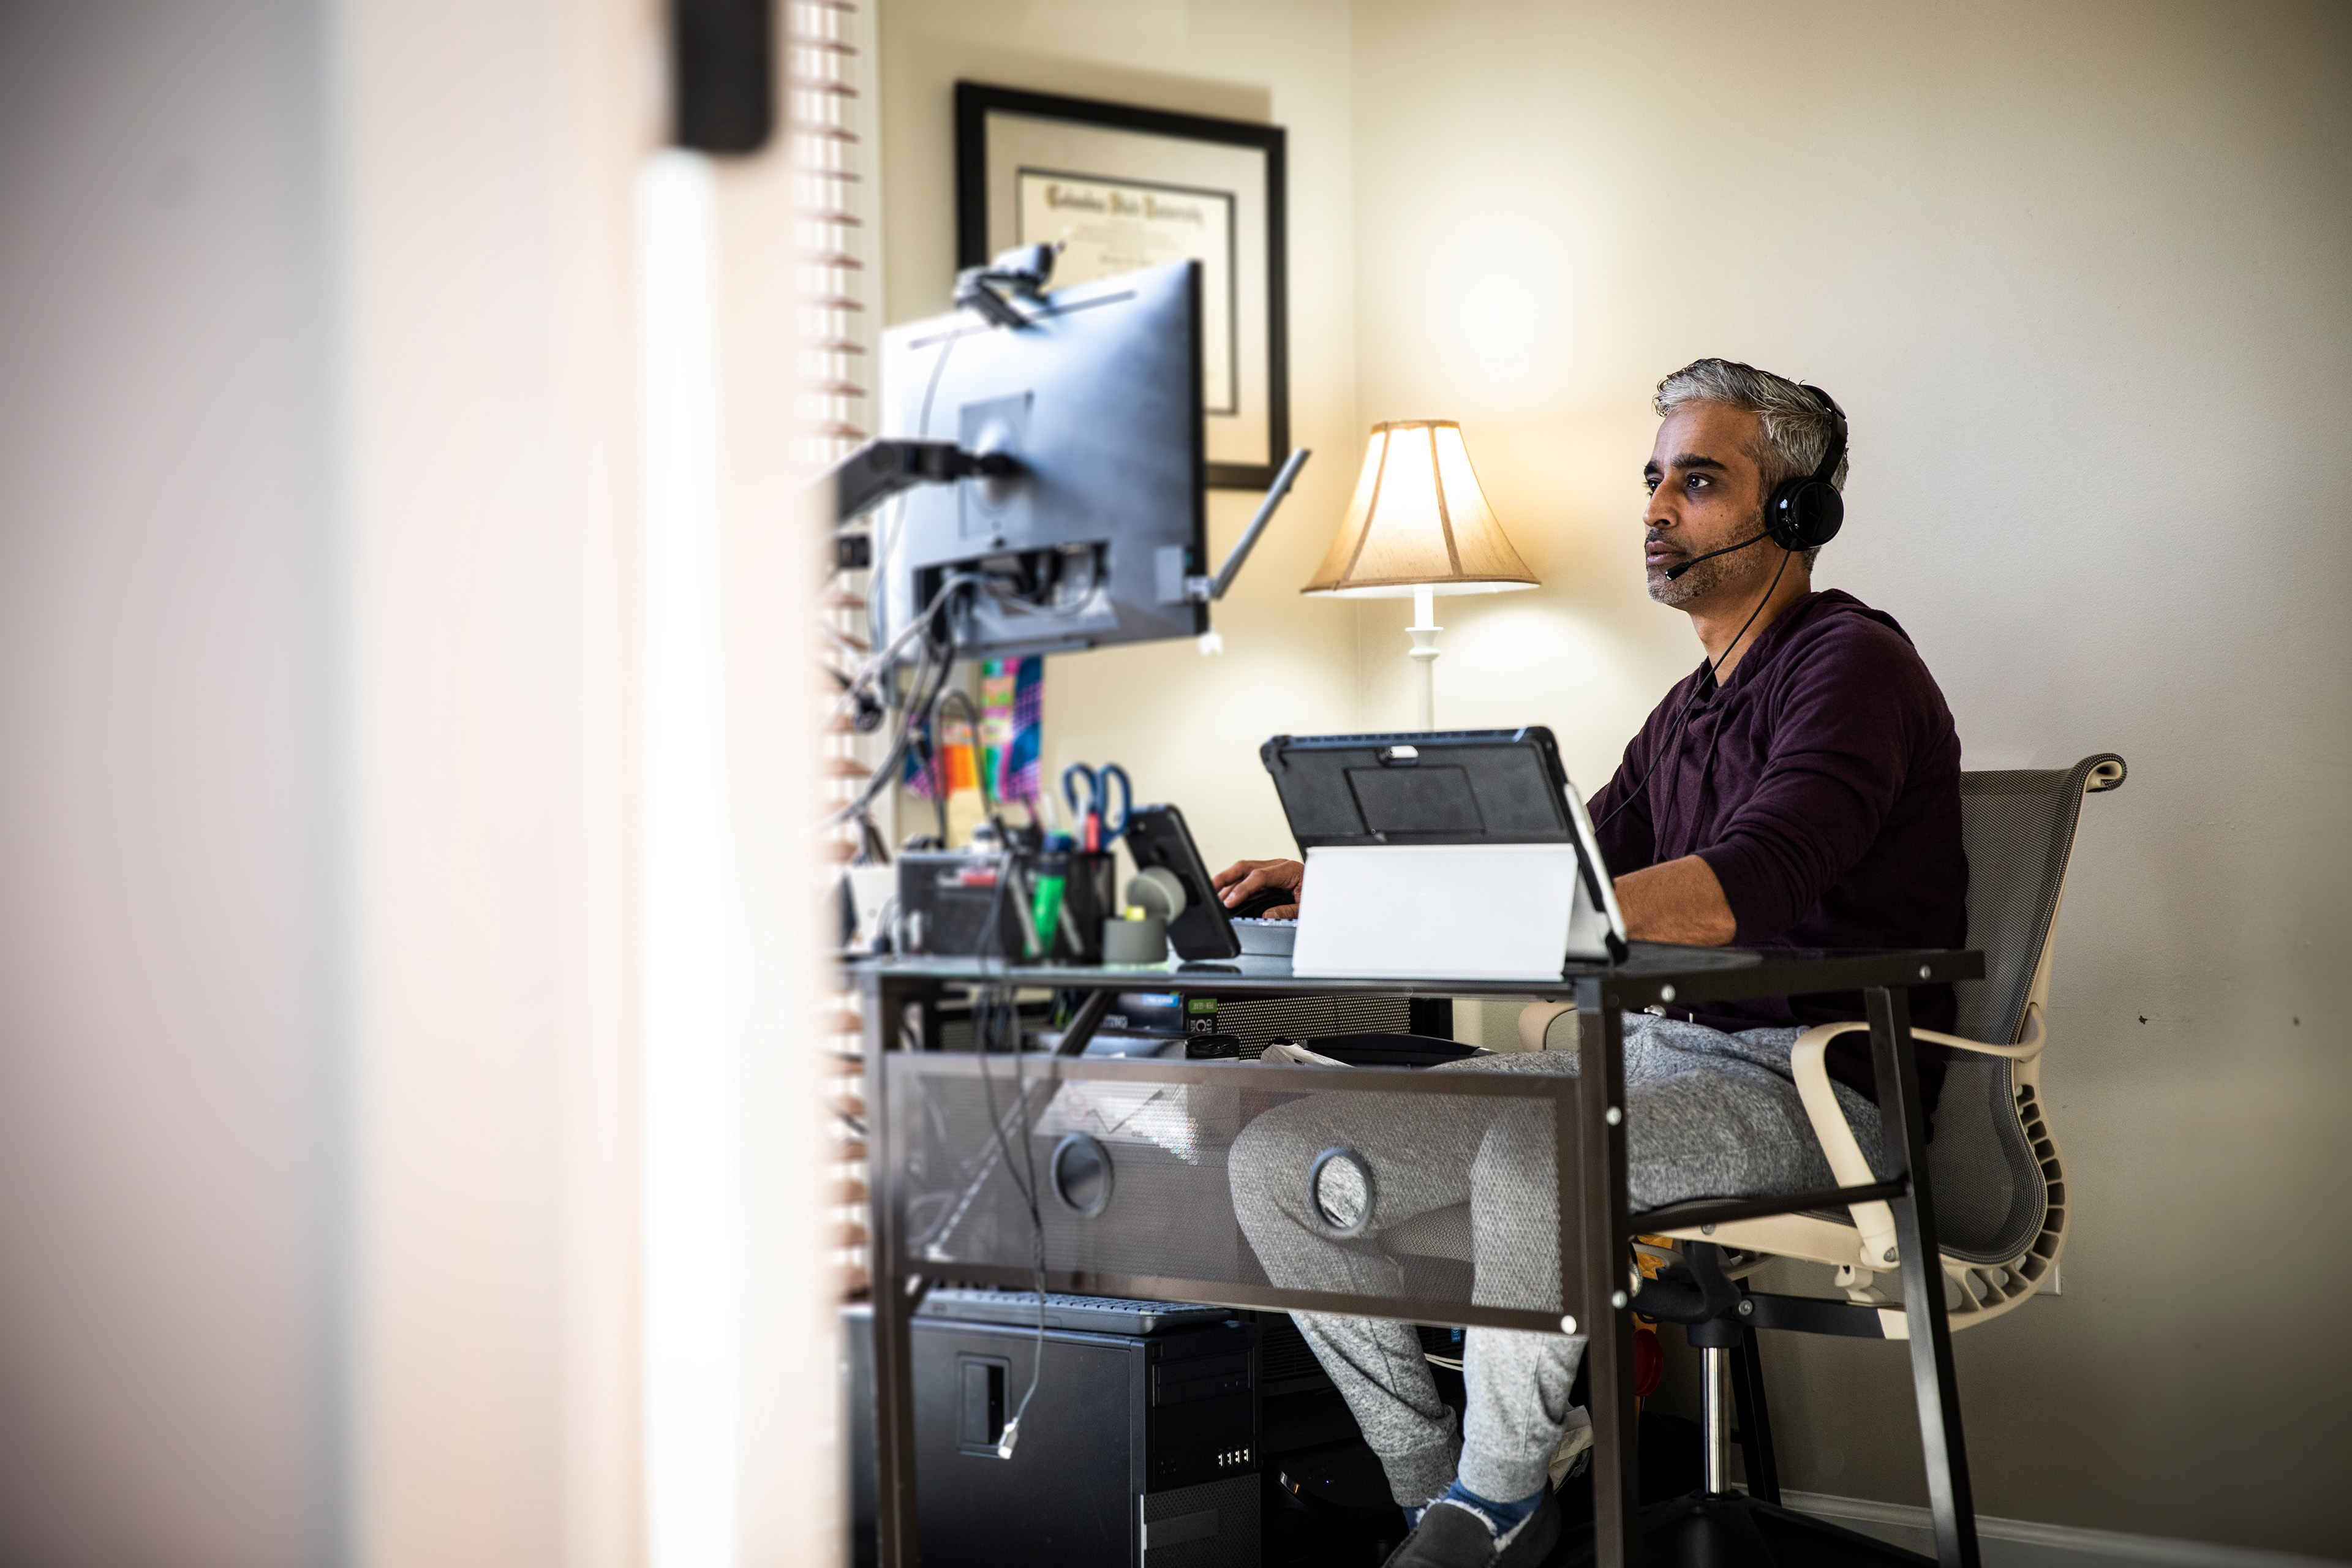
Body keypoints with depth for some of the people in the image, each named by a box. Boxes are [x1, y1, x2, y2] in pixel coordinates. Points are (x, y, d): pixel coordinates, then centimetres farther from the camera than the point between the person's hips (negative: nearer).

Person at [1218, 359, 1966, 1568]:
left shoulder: (1851, 664, -9)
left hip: (1797, 1080, -9)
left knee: (1529, 1155, -39)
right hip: (1650, 1049, 9)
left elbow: (1748, 890, -26)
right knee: (1277, 1160, -5)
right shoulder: (1690, 708, 23)